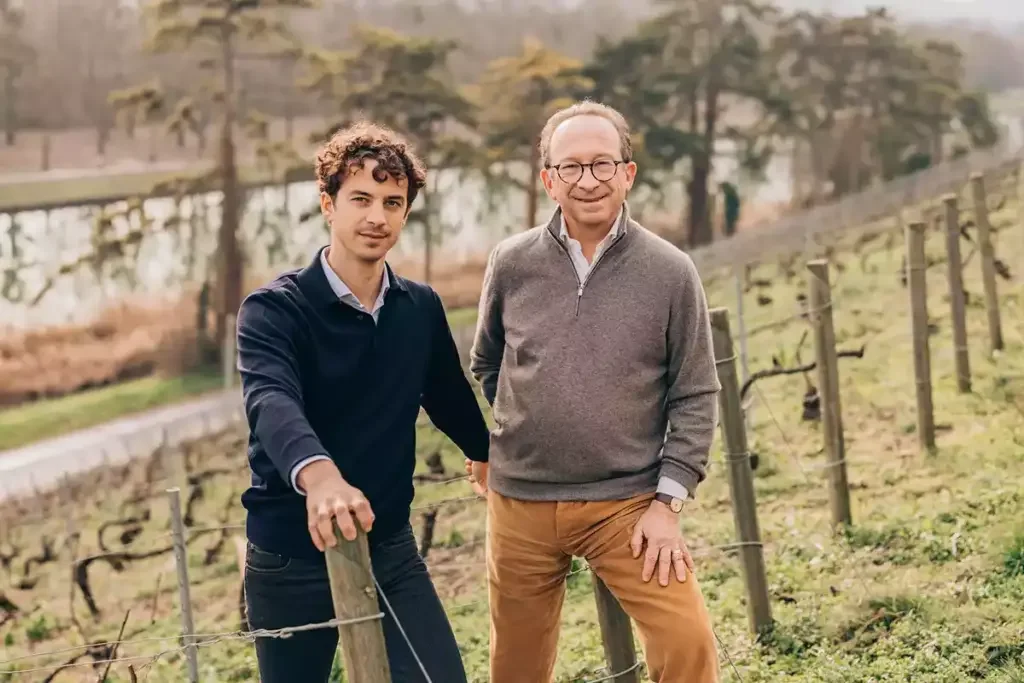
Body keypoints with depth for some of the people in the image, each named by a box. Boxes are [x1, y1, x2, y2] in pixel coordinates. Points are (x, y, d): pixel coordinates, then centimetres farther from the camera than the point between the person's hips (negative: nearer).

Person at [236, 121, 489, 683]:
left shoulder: (422, 309, 2)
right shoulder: (273, 310, -14)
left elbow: (450, 399, 20)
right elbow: (271, 402, -34)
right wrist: (318, 474, -55)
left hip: (390, 549, 4)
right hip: (291, 559, -3)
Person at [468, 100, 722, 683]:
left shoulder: (670, 272, -6)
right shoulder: (511, 264, -2)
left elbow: (695, 396, -3)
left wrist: (668, 500, -8)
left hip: (629, 503, -2)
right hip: (520, 503, 2)